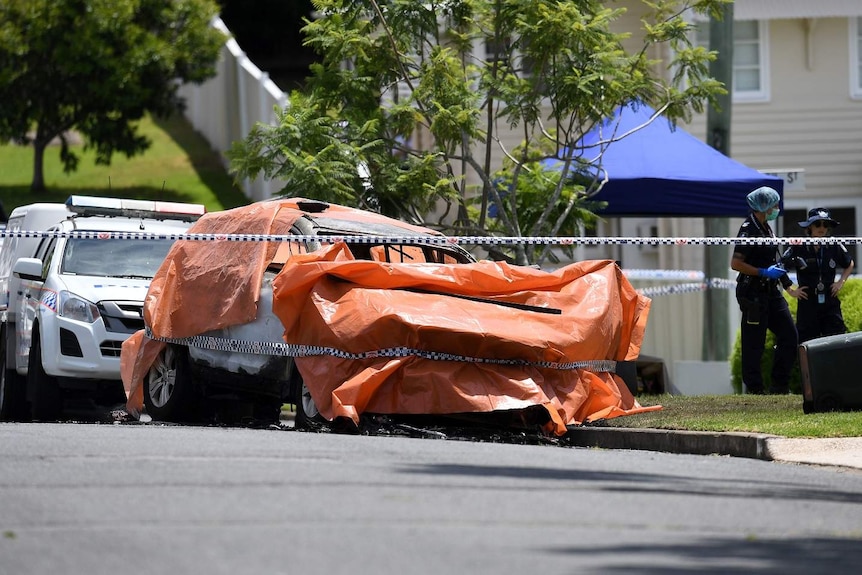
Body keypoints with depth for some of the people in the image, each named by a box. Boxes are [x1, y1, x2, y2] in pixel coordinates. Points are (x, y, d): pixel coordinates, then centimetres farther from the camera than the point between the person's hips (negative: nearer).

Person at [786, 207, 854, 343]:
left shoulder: (834, 247, 1)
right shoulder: (798, 248, -7)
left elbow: (849, 265, 20)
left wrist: (841, 282, 8)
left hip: (830, 301, 2)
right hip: (807, 303, -2)